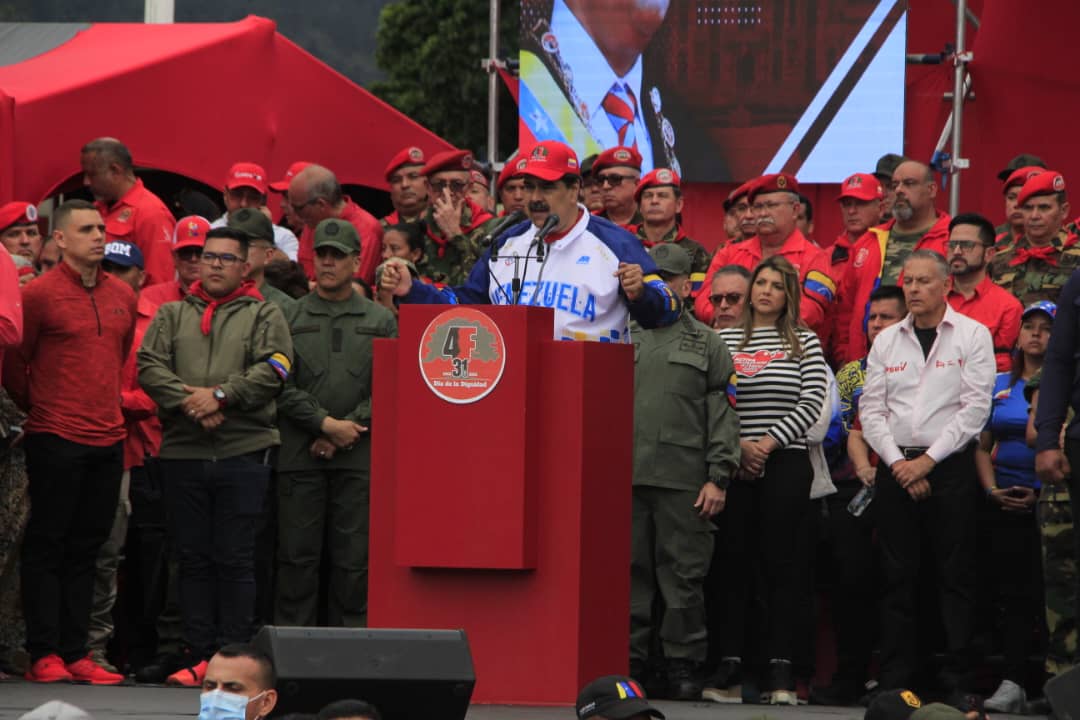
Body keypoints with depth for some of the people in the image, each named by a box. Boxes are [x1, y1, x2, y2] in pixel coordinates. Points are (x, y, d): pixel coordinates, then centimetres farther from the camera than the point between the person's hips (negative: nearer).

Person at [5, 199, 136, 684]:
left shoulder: (122, 296, 10)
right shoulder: (40, 294, -8)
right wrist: (39, 406, 9)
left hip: (108, 439, 6)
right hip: (55, 440, -6)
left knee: (86, 548, 8)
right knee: (47, 547, -2)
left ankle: (75, 653, 12)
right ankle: (44, 656, -1)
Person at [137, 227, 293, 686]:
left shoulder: (264, 316, 8)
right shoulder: (173, 315, 15)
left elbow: (272, 369, -6)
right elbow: (150, 365, 1)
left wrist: (221, 395, -15)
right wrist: (190, 402, -13)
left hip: (243, 454, -3)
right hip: (182, 453, 3)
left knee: (235, 560, -2)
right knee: (193, 558, 4)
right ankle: (199, 655, 8)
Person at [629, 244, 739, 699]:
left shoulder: (707, 345, 10)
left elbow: (724, 416, 4)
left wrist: (718, 477, -5)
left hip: (683, 478, -2)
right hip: (625, 474, 2)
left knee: (683, 574, -1)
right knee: (629, 571, 2)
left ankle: (683, 666, 4)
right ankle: (628, 659, 7)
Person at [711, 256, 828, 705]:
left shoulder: (804, 343, 6)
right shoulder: (724, 340, 9)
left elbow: (812, 403, -2)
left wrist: (768, 442, -10)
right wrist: (738, 445, -9)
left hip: (785, 462, -1)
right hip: (734, 463, 1)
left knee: (779, 563, -2)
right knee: (734, 562, 0)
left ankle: (780, 669, -2)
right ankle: (730, 667, 2)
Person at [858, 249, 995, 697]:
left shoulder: (972, 336, 1)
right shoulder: (886, 341, 12)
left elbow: (976, 408, -6)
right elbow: (871, 409, 8)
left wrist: (928, 460, -11)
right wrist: (898, 462, -6)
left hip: (950, 466, -3)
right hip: (895, 468, 3)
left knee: (955, 576, -3)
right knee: (897, 577, 3)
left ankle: (958, 679, -1)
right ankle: (895, 679, 6)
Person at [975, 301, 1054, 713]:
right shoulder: (1000, 385, 14)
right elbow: (983, 446, 16)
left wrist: (1043, 493, -14)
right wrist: (992, 489, 0)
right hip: (1007, 504, 4)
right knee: (1014, 593, 2)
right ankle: (1012, 683, 0)